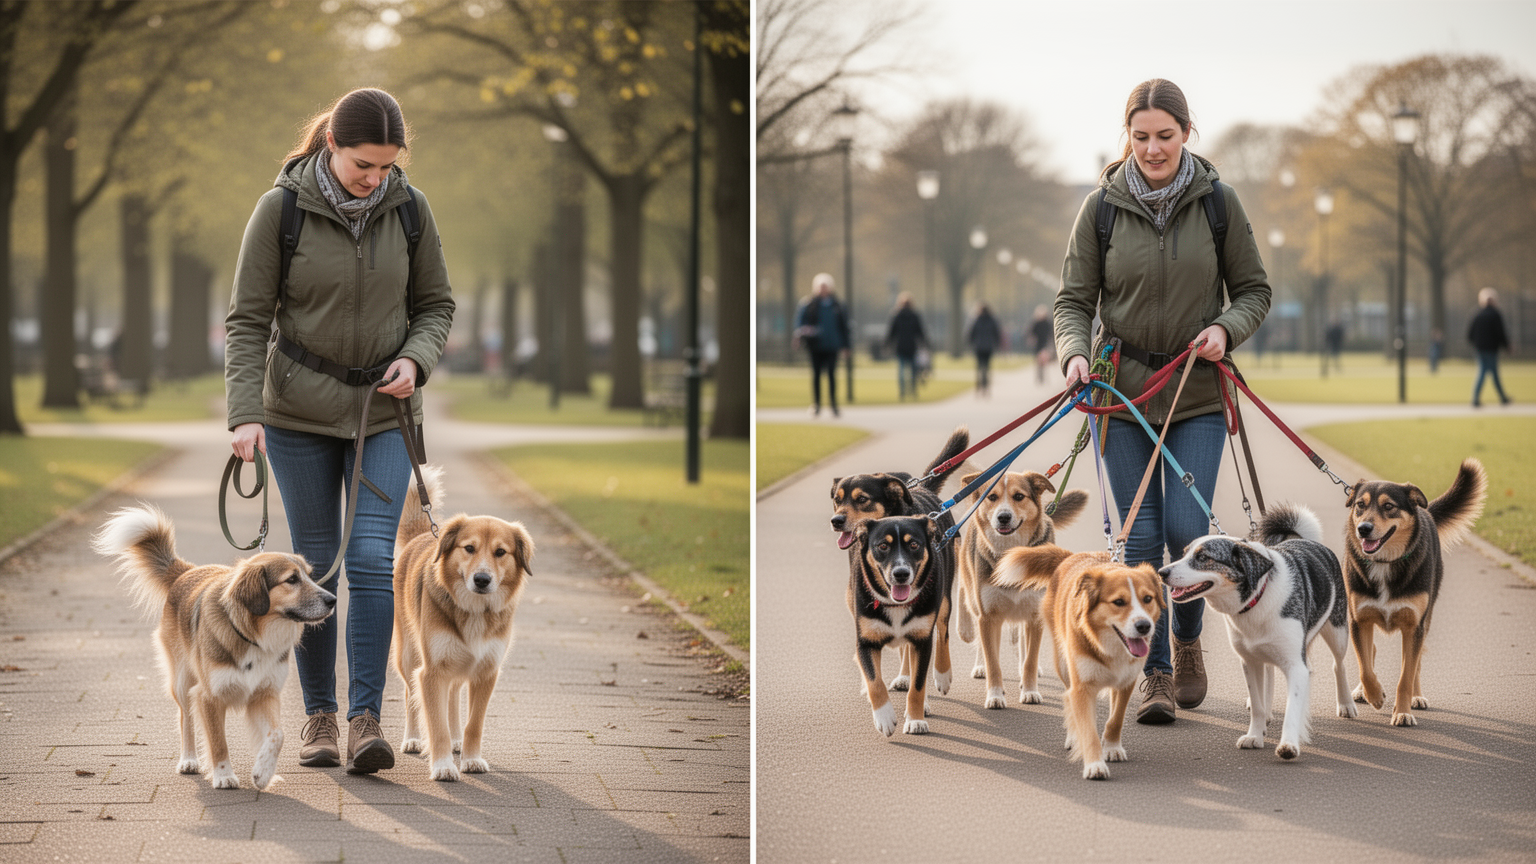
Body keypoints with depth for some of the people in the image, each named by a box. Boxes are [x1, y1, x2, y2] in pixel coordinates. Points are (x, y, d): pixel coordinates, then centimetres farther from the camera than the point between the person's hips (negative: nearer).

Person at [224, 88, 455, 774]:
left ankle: (366, 719, -11)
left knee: (371, 559, -11)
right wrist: (245, 414, -19)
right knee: (315, 565, 4)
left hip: (384, 411, 1)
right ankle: (318, 715, 17)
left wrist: (415, 360, -14)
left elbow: (435, 304, 6)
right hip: (300, 412, -1)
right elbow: (248, 319, -9)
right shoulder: (280, 209, -13)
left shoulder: (410, 208, -6)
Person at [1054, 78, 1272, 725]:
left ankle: (1187, 639, 20)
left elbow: (1254, 289, 6)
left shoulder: (1218, 202, -1)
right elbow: (1074, 299, 1)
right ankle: (1155, 674, 9)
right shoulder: (1102, 206, -2)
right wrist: (1075, 354, -18)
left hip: (1197, 393, 0)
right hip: (1123, 388, 0)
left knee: (1186, 530, -8)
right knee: (1140, 537, -1)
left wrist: (1226, 328, -14)